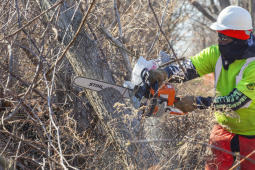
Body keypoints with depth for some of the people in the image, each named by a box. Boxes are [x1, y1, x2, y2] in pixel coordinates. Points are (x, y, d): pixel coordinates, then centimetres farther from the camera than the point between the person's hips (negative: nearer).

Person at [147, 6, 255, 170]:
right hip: (224, 128, 5)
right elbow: (188, 68, -14)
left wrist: (197, 103, -31)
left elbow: (236, 101, -30)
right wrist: (164, 73, -34)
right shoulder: (217, 53, -6)